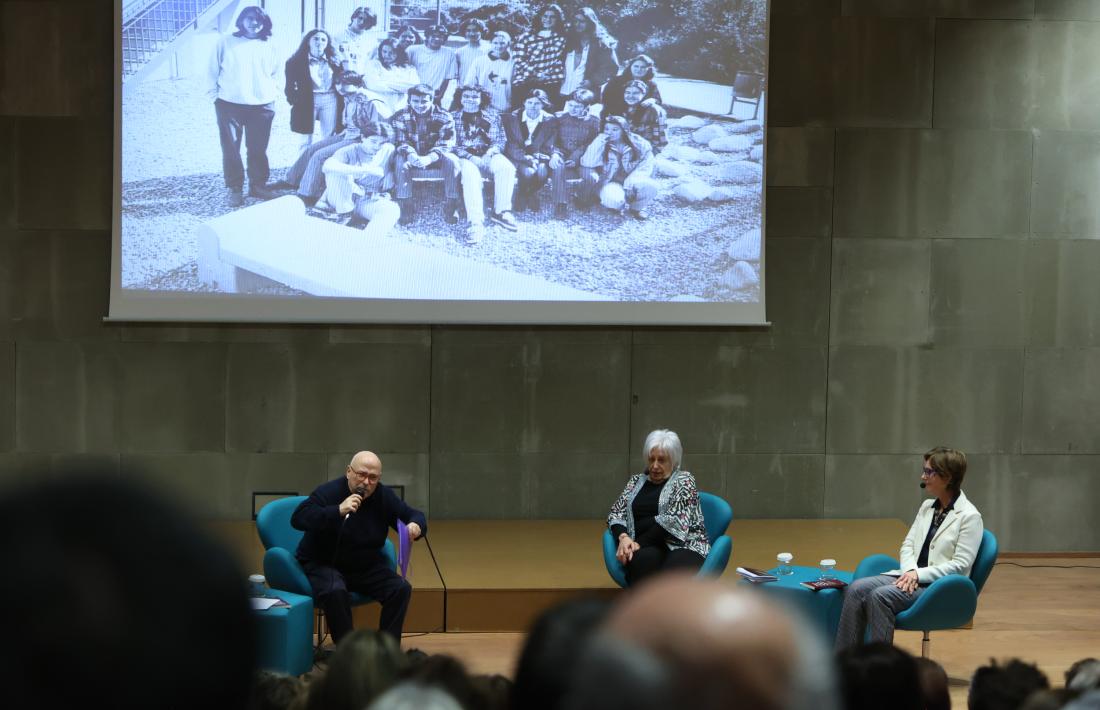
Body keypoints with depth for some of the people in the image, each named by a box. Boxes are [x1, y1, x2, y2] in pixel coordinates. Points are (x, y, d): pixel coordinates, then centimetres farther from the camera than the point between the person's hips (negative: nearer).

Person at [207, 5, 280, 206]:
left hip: (261, 106, 2)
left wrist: (273, 93, 7)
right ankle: (235, 189, 7)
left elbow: (275, 74, 18)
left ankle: (258, 185, 19)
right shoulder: (225, 42, 2)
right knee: (231, 148, -1)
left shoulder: (269, 47, 9)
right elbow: (212, 70, 5)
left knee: (258, 149, 6)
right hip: (229, 105, -2)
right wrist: (213, 94, -1)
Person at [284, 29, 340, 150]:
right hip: (306, 101, -2)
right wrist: (294, 101, -9)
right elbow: (290, 85, -2)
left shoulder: (333, 61, 8)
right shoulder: (296, 61, -2)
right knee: (307, 140, 2)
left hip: (330, 100, 3)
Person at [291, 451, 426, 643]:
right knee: (336, 592, -36)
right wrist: (338, 511, -39)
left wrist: (416, 526, -19)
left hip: (366, 566, 5)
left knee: (401, 589, -16)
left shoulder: (384, 497, 0)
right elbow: (297, 518, -28)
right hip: (322, 564, -5)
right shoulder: (328, 492, -15)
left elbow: (415, 515, 8)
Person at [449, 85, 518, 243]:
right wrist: (471, 157, -15)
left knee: (507, 167, -31)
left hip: (488, 155, 2)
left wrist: (492, 150, -11)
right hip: (465, 158, -2)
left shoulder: (492, 116, 15)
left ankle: (501, 211, -25)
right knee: (470, 172, -38)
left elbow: (500, 140, 12)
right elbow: (452, 144, 0)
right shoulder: (454, 117, 8)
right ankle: (475, 223, -48)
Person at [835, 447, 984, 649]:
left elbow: (961, 565, -13)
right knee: (856, 589, -18)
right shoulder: (927, 507, 15)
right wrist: (910, 571, -8)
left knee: (880, 596, -31)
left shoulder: (969, 516, -8)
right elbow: (908, 545, 13)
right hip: (912, 577, 7)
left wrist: (919, 574, -18)